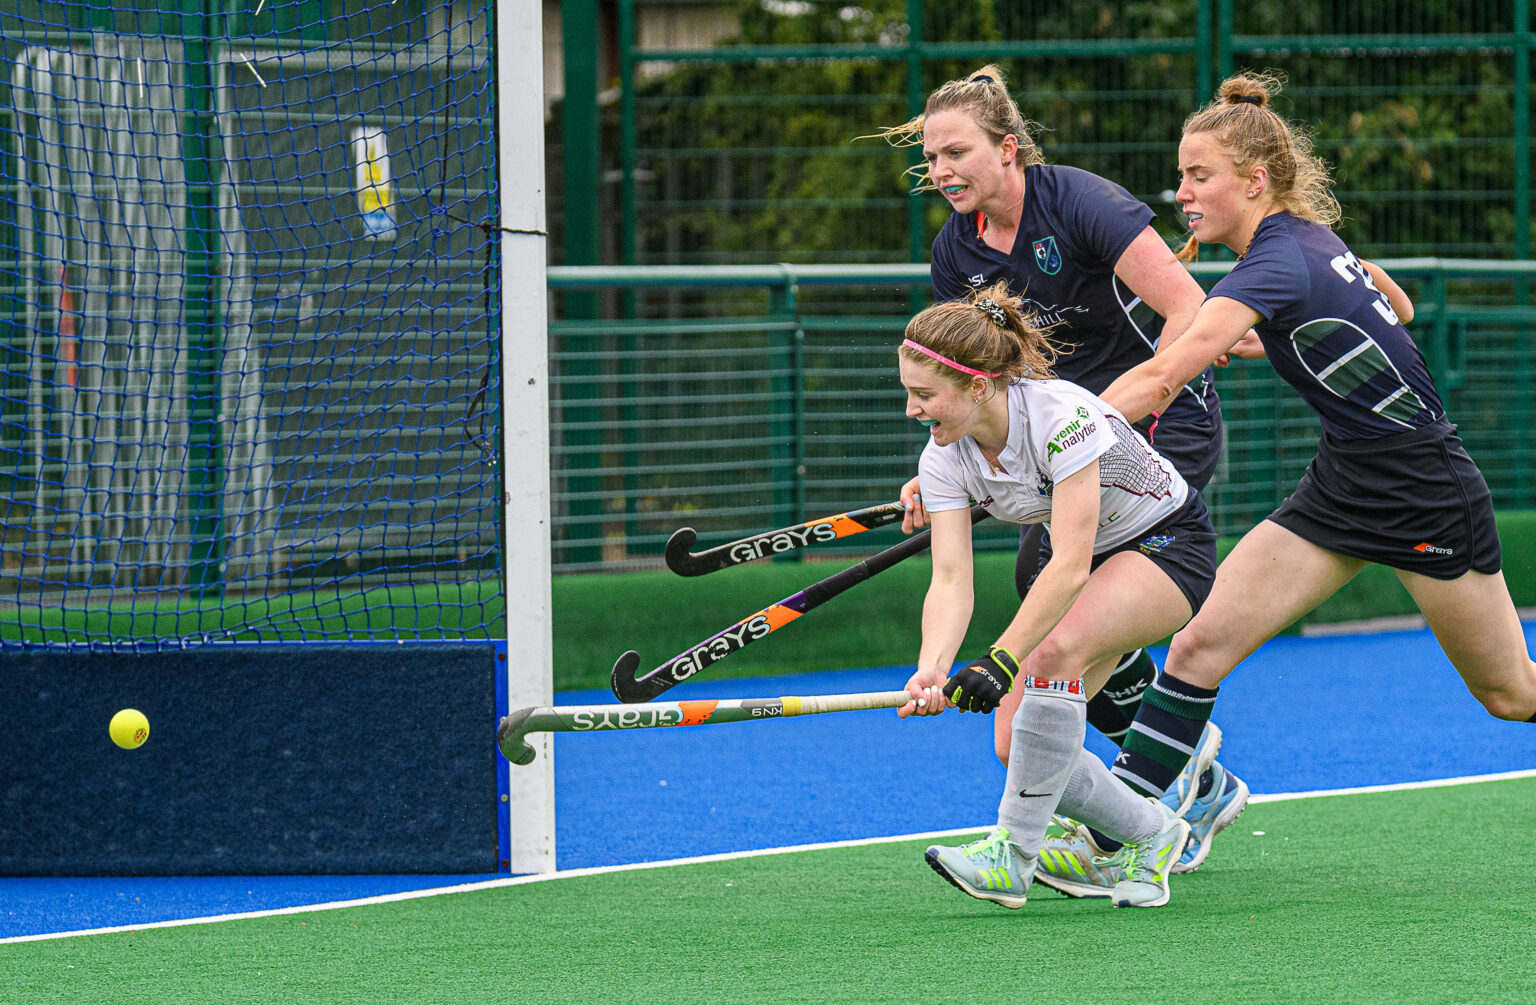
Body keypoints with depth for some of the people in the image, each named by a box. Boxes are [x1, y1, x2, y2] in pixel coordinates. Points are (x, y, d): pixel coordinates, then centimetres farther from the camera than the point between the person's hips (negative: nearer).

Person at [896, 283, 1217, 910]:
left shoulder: (1060, 417, -33)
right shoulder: (945, 458, -13)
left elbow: (1071, 568, -39)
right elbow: (951, 579, -20)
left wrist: (1001, 662, -46)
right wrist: (931, 670, -39)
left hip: (1167, 541, -7)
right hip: (1082, 558, 7)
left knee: (1055, 649, -35)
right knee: (1019, 749, -9)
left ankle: (1012, 856, -30)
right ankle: (1153, 834, 13)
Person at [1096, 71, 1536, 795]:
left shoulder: (1278, 264, -26)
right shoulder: (1308, 234, 1)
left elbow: (1161, 377, -36)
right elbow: (1399, 305, 20)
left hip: (1422, 489, -8)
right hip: (1339, 484, 8)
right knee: (1199, 646, -7)